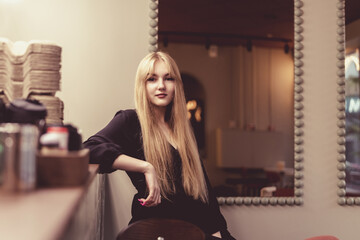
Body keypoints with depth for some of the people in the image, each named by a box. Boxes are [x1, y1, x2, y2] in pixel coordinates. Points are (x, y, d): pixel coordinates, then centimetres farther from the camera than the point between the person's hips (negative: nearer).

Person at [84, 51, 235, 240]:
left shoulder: (182, 127, 17)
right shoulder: (130, 121, 0)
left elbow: (202, 181, 16)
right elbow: (90, 148, -18)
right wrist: (146, 168, -21)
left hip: (198, 224, 5)